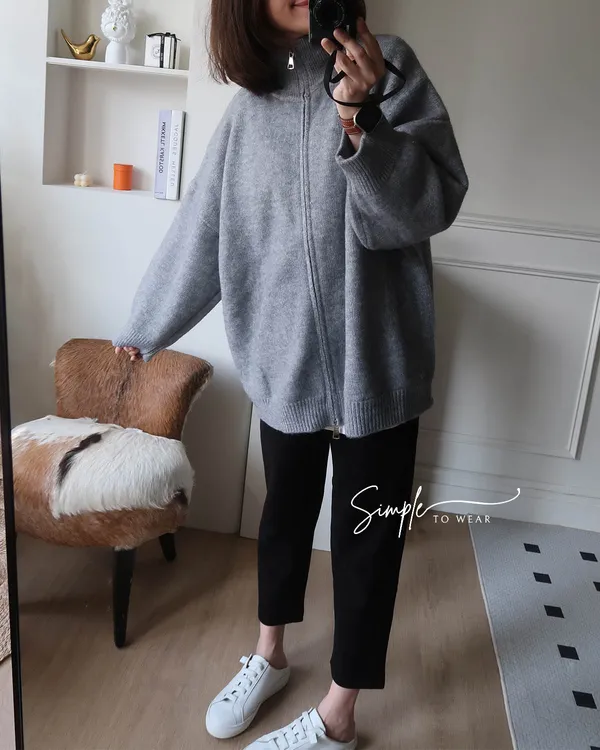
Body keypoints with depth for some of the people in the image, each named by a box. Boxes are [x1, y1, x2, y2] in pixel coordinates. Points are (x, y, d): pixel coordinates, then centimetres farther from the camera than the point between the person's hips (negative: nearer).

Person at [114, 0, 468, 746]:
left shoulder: (389, 66, -4)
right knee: (285, 512, 19)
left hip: (375, 364, -3)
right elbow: (200, 232, 13)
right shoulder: (248, 106, 6)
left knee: (365, 535, 7)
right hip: (284, 362, 4)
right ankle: (268, 657, 43)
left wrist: (358, 122, -30)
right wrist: (142, 328, 20)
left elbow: (436, 200, -14)